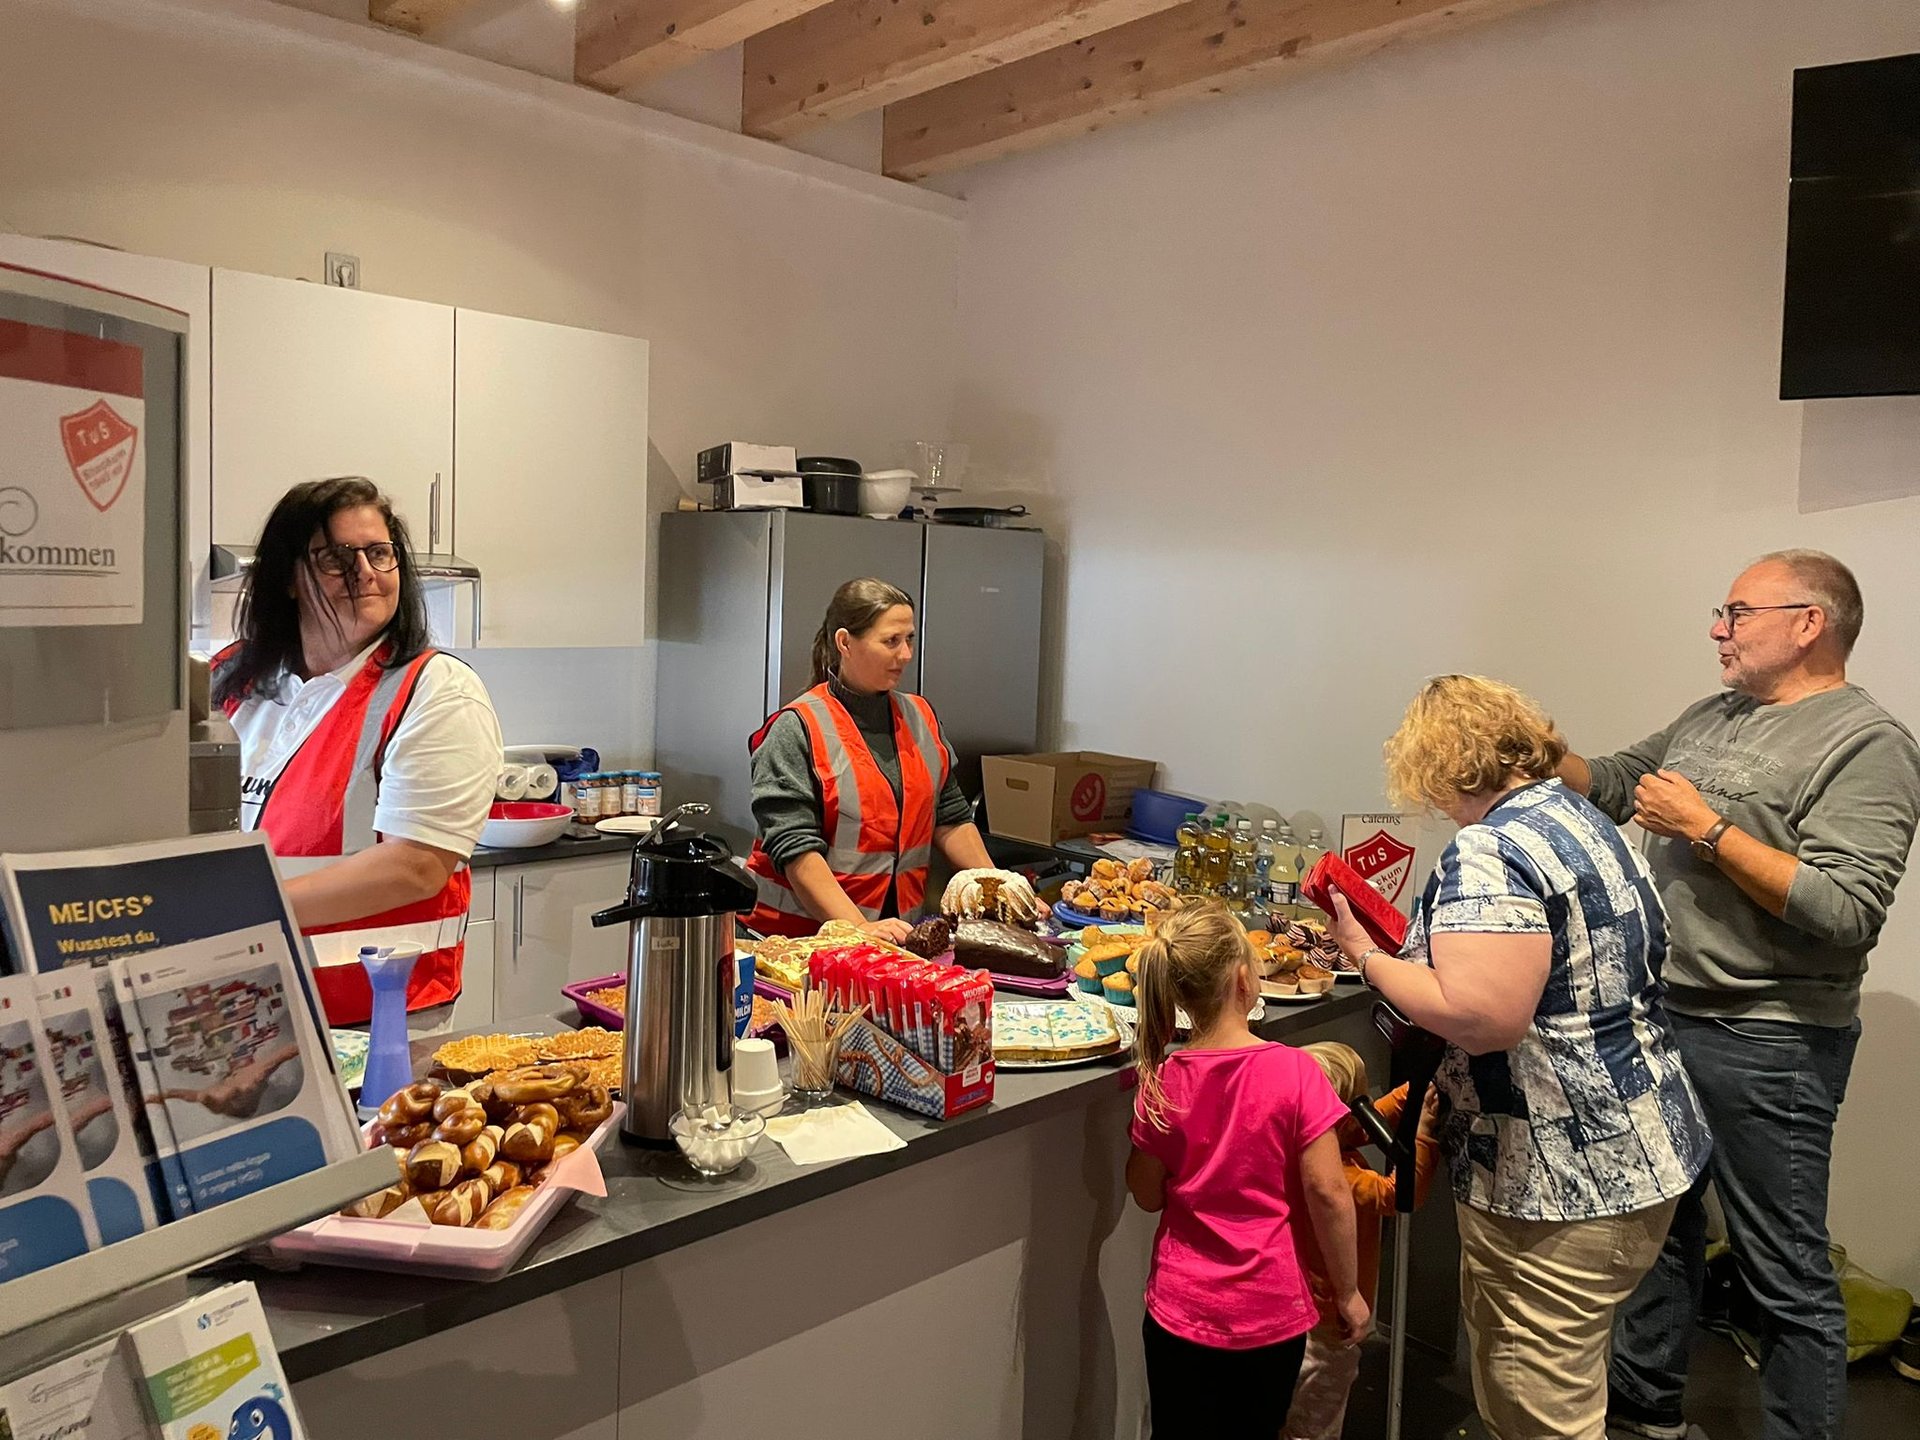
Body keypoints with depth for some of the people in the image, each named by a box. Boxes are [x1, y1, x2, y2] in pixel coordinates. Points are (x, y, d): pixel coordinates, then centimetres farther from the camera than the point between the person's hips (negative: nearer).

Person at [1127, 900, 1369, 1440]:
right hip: (1270, 1314, -1)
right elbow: (1327, 1191, -16)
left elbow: (1147, 1194, 2)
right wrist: (1348, 1292, -3)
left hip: (1180, 1310, 2)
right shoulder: (1293, 1071, -17)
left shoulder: (1163, 1082, -9)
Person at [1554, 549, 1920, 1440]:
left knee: (1786, 1274, 3)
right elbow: (1612, 783, 18)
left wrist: (1707, 827, -20)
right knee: (1660, 1223, 21)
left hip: (1768, 1045, -8)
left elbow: (1845, 911, -23)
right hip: (1663, 1019, 8)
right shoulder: (1710, 717, 10)